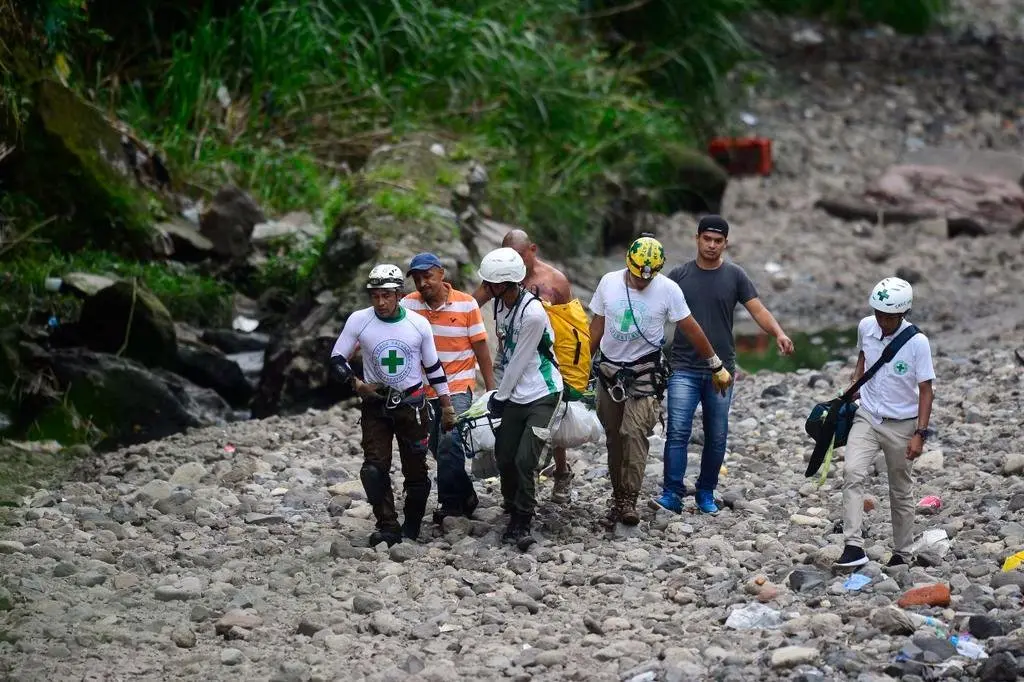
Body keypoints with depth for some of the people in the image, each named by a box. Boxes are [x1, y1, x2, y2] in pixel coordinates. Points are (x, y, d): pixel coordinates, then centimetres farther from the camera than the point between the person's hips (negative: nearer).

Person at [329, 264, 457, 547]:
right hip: (375, 404, 0)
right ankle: (387, 526, -8)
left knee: (416, 469, 4)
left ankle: (412, 525, 20)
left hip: (412, 404, 0)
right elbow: (337, 359, 1)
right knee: (375, 468, -13)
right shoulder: (359, 321, -7)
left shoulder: (418, 324, -4)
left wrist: (447, 406, 8)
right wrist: (357, 384, -15)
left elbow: (433, 367, 7)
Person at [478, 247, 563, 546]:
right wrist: (500, 392, 15)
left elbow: (520, 360, -16)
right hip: (516, 394, 8)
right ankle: (514, 515, 26)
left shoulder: (533, 313, -24)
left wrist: (499, 398, -6)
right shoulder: (500, 303, 2)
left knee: (525, 461, -13)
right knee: (505, 457, 8)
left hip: (542, 395, -8)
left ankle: (521, 524, -4)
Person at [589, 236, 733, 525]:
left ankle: (628, 500, -17)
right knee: (614, 436, 5)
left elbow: (690, 329, -1)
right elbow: (597, 326, 11)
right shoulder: (609, 283, 0)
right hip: (610, 370, 4)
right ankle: (618, 496, 15)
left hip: (645, 374, -4)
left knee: (635, 433, -18)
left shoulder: (668, 289, -8)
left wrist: (716, 366, 4)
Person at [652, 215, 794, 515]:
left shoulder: (734, 276, 4)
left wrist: (778, 333, -21)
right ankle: (672, 494, -11)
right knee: (677, 431, -12)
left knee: (716, 437, 6)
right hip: (684, 368, -1)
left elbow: (757, 309, -3)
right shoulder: (679, 275, 5)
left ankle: (706, 493, 19)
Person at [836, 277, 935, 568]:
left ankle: (902, 555, 24)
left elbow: (925, 390, -12)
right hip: (867, 417, 3)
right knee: (852, 472, -20)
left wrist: (920, 434, -17)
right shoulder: (865, 327, -4)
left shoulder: (917, 342, -17)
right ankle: (853, 546, -26)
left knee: (901, 492, 9)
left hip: (902, 424, -3)